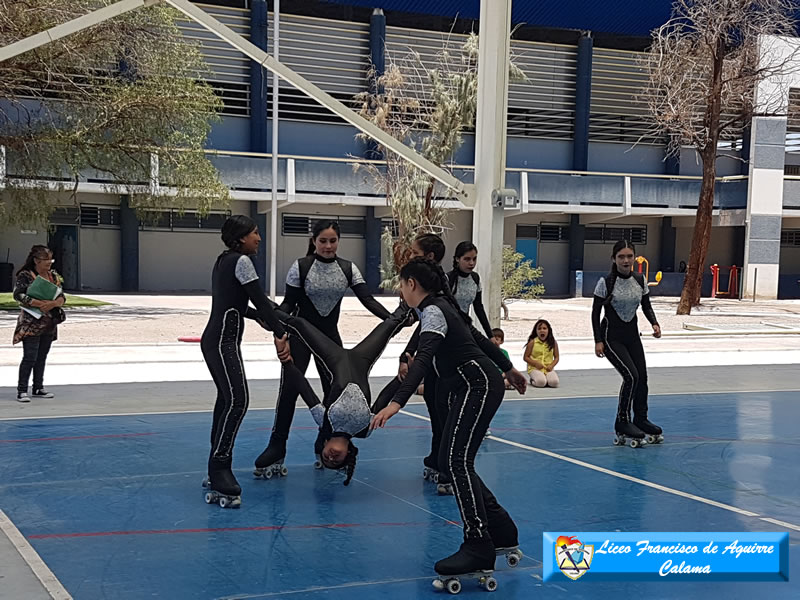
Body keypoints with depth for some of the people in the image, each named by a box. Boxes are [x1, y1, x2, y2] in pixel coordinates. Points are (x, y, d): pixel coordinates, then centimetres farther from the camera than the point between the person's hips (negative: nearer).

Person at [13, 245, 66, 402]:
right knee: (30, 357, -8)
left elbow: (62, 297, 5)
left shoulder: (54, 276, 9)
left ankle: (38, 388, 22)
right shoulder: (25, 276, -7)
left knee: (42, 357, 12)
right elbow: (18, 295, -18)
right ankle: (22, 390, -2)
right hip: (31, 323, -6)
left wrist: (53, 303, -18)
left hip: (49, 324, 6)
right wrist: (39, 304, -25)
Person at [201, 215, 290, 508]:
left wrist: (257, 316, 42)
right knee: (237, 401, -16)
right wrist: (280, 335, -10)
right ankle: (218, 480, -20)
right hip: (224, 342, -11)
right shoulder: (241, 261, -10)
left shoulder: (223, 262, 18)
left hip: (215, 340, 11)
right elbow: (260, 300, -13)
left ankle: (217, 473, 19)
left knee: (227, 399, 14)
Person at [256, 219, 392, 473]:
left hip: (330, 336, 4)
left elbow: (367, 299, -9)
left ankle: (325, 447, 16)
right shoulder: (301, 266, -11)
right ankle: (276, 447, 0)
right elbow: (289, 302, -10)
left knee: (335, 389, 2)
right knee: (289, 388, -8)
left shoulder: (348, 269, -3)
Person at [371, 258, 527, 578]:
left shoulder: (432, 312, -15)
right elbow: (478, 338, 25)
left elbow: (423, 359, -31)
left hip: (478, 386, -10)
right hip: (467, 389, 10)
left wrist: (396, 402, -42)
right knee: (450, 461, 9)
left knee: (457, 460, -17)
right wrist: (508, 368, 38)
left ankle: (478, 548, -20)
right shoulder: (442, 306, 15)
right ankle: (501, 530, 18)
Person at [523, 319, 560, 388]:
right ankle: (533, 380, 3)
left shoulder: (553, 342, 5)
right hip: (534, 368, -2)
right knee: (541, 382, -32)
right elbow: (526, 357, 2)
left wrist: (551, 365, -9)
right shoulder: (532, 342, -1)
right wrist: (536, 363, -13)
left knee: (554, 382, -29)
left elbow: (556, 357, 11)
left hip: (548, 369, 2)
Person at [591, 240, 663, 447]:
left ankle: (641, 420, 24)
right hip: (611, 337, -5)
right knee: (631, 376, -17)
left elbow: (646, 306, 11)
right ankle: (622, 422, -2)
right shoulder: (605, 282, -14)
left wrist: (654, 323, -8)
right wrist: (598, 341, -15)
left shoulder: (640, 281, 0)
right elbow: (595, 313, -10)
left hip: (632, 336, 6)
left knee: (642, 377, 3)